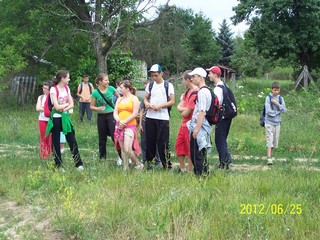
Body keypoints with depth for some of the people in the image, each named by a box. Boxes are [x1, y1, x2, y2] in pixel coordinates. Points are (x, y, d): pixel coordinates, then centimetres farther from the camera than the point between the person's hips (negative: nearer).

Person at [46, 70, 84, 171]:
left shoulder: (67, 88, 6)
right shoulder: (53, 89, -13)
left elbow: (71, 105, 2)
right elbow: (57, 107, -19)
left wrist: (63, 108, -13)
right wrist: (67, 104, -5)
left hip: (65, 117, 5)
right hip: (56, 118, -5)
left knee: (72, 140, 3)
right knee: (56, 142, 5)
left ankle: (79, 163, 9)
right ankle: (58, 166, 14)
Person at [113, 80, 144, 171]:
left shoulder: (134, 99, 0)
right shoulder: (119, 99, 16)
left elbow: (135, 114, -8)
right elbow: (115, 113, 8)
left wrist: (124, 122, -11)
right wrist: (119, 121, -11)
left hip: (130, 126, -6)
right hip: (119, 126, 6)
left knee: (127, 150, -16)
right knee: (122, 149, 6)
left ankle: (139, 164, 2)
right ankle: (125, 168, 13)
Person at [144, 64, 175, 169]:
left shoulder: (168, 85, 0)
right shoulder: (150, 85, 12)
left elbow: (172, 101, -3)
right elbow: (146, 98, 19)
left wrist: (160, 106, -15)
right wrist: (146, 103, -4)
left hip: (163, 118, -4)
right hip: (150, 117, 4)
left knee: (163, 142, -4)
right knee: (150, 141, 8)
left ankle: (167, 165, 3)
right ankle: (148, 162, 18)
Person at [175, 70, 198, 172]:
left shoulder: (195, 93, -20)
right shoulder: (187, 91, 11)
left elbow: (185, 113, -20)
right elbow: (179, 106, 7)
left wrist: (183, 111, 1)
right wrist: (184, 109, -13)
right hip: (184, 124, 10)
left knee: (190, 149, 1)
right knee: (179, 145, 16)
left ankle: (189, 171, 10)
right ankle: (182, 169, 28)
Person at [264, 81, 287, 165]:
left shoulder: (281, 99, 7)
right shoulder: (268, 98, -5)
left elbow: (284, 110, -3)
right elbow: (268, 111, -13)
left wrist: (277, 104, -13)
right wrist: (278, 112, -6)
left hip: (277, 122, 4)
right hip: (269, 122, -4)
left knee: (275, 140, 10)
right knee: (269, 140, -10)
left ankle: (271, 155, 27)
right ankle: (269, 158, -13)